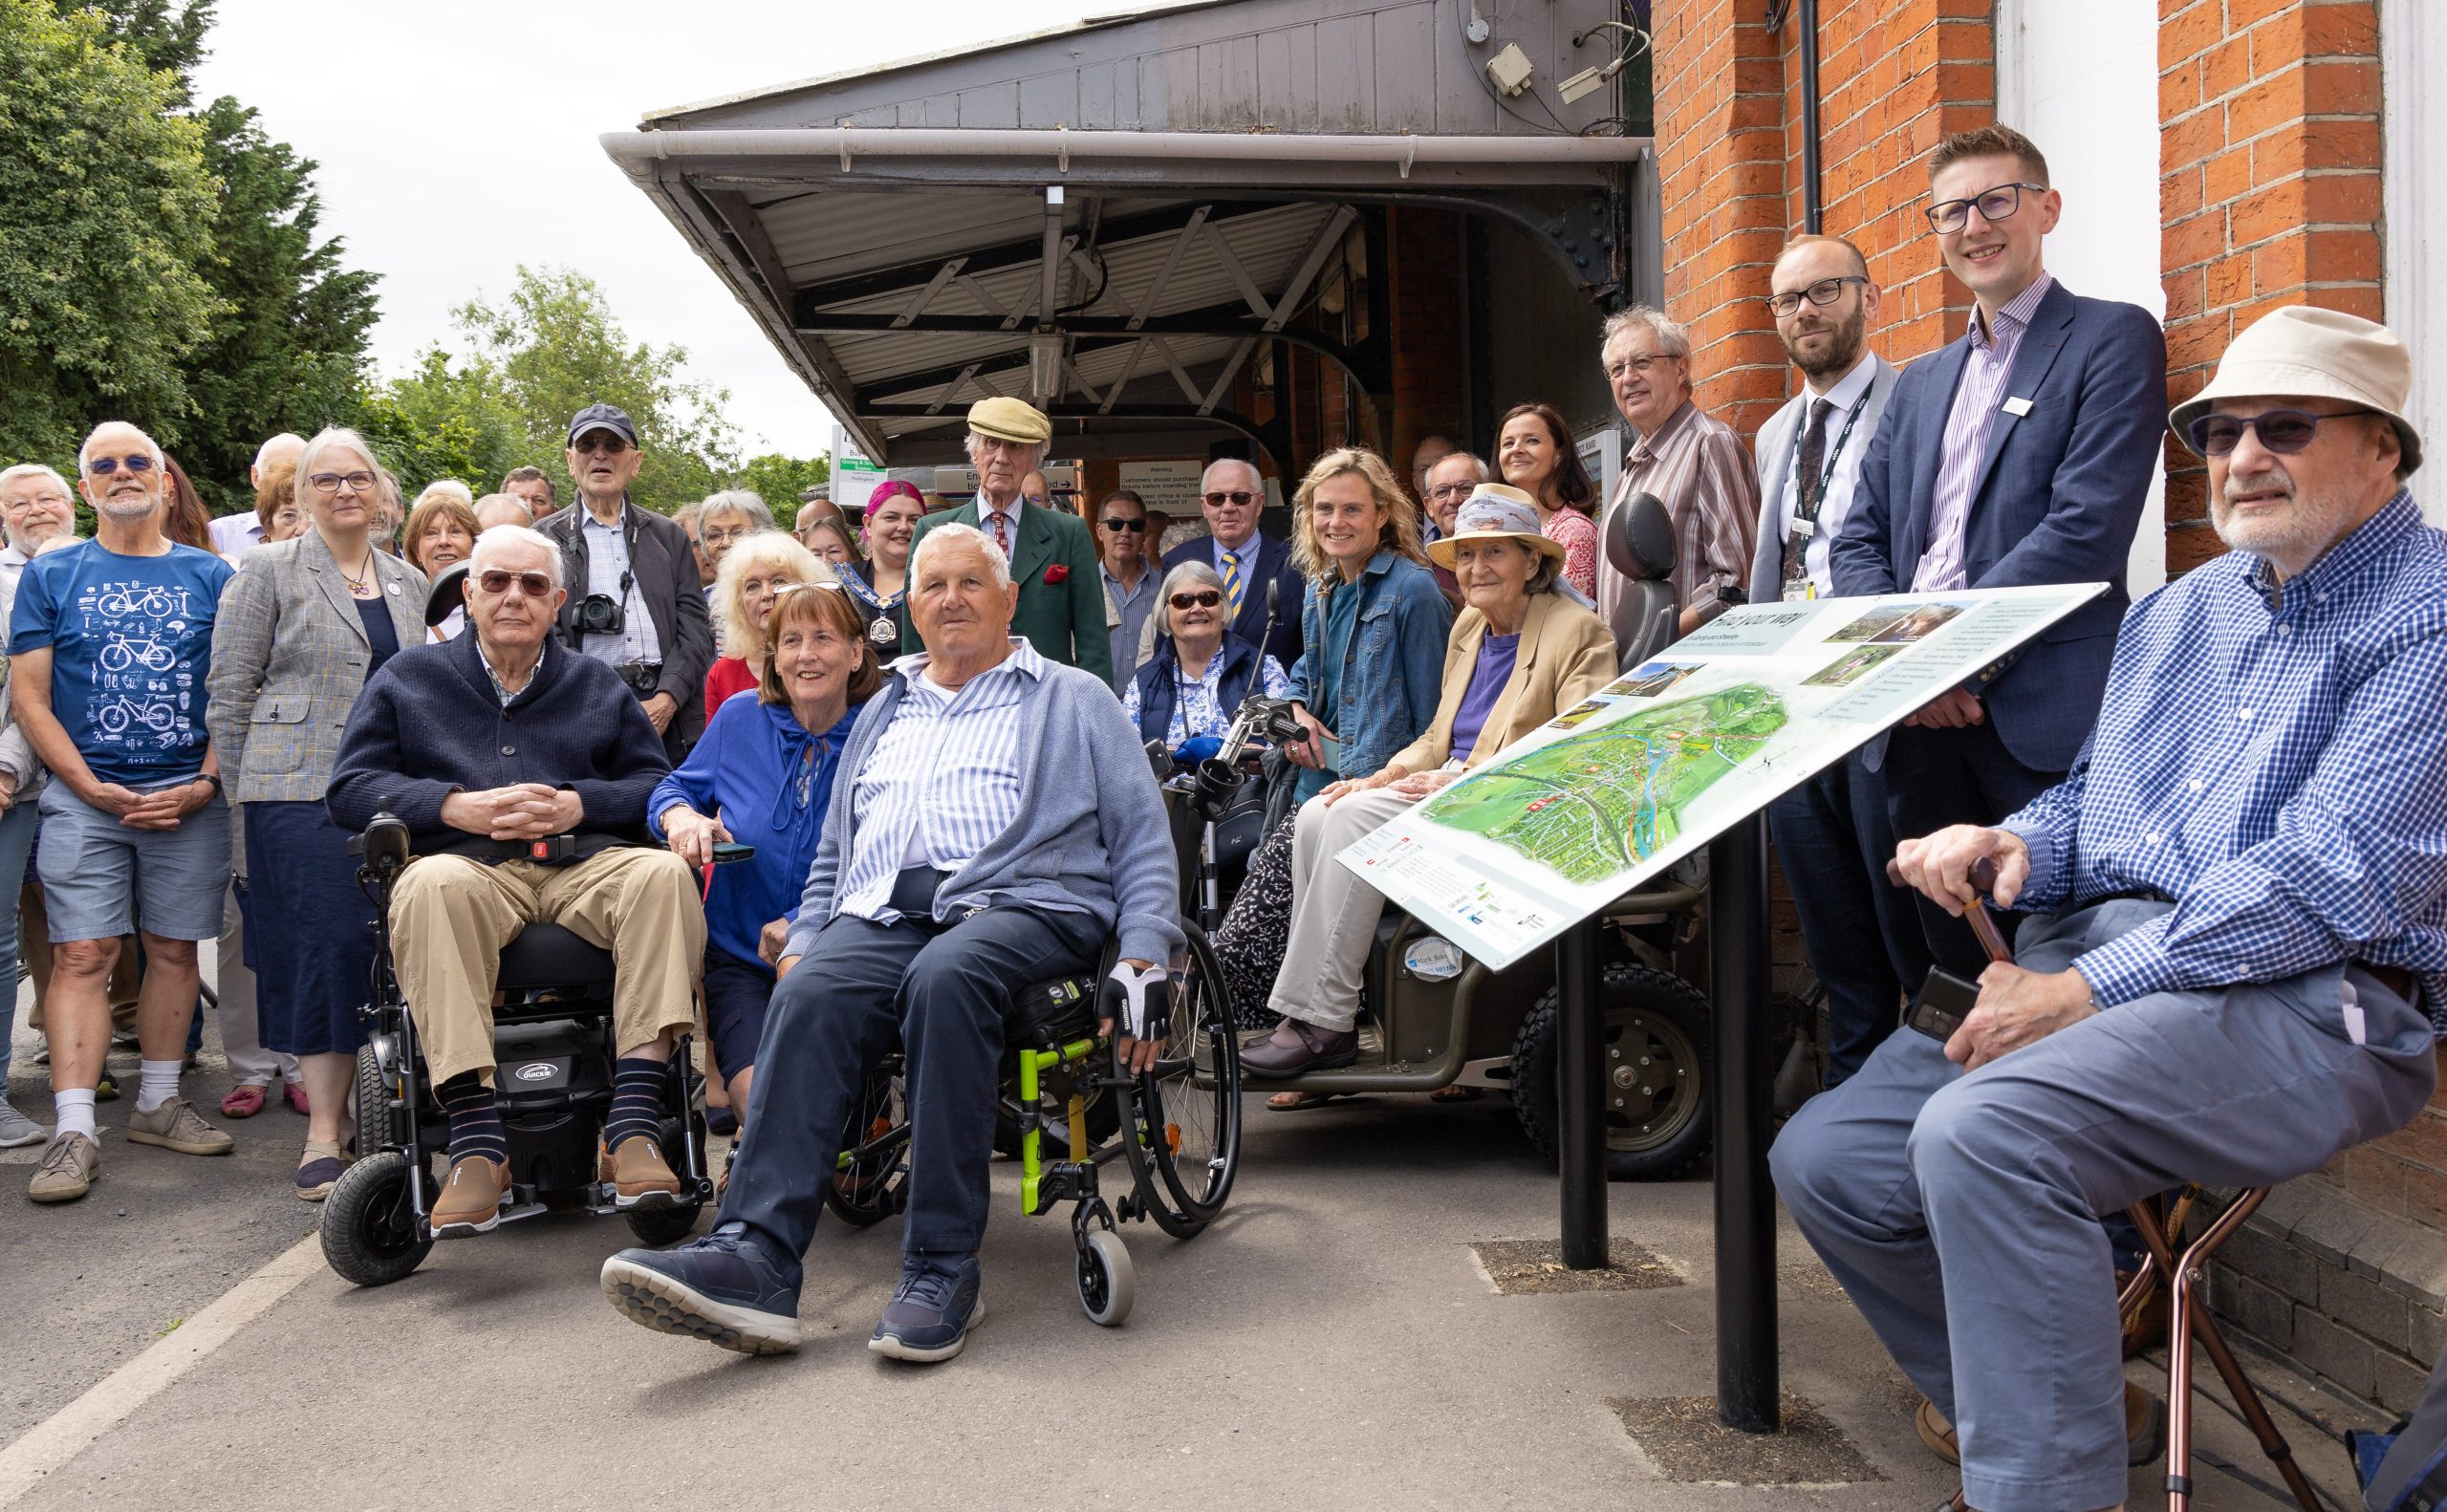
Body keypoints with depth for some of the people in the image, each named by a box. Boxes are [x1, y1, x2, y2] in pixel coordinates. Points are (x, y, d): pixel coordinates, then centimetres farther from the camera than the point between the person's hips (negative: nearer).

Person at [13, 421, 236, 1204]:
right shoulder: (51, 574, 7)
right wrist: (92, 787, -9)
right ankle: (74, 1131, -6)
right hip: (84, 795, -1)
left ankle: (159, 1102, 18)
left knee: (174, 950, 6)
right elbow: (29, 697, 2)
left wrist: (207, 782, -6)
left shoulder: (210, 576, 9)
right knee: (81, 955, -6)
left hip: (188, 796, 2)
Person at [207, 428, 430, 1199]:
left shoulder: (407, 580, 17)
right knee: (333, 942, -13)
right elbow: (228, 692, 2)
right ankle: (324, 1134, -8)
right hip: (301, 789, -4)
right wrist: (245, 794, 0)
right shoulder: (270, 570, 3)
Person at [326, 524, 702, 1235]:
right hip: (466, 863, -1)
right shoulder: (408, 677, 22)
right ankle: (477, 1145, -43)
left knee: (665, 872, -32)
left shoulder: (595, 684, 25)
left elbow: (658, 787, 13)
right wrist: (457, 807, -6)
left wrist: (578, 805, -6)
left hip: (583, 864, 1)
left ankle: (632, 1130, -38)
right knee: (432, 884, -38)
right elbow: (349, 789, 10)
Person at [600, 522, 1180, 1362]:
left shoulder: (1076, 700, 19)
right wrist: (799, 941, 10)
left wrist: (1142, 961, -4)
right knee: (809, 994, -30)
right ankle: (754, 1258, -40)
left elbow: (1143, 842, 11)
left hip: (1019, 905, -3)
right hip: (881, 915, 4)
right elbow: (834, 852, 29)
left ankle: (942, 1271, -36)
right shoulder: (884, 711, 32)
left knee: (945, 975, -38)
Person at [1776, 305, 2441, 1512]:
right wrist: (2014, 844, 0)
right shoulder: (2180, 610, 20)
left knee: (1982, 1133, -33)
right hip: (2084, 959, 8)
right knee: (1825, 1160, -6)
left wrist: (2088, 988, -19)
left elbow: (2337, 876, -17)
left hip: (2304, 997, -8)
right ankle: (2044, 1404, 15)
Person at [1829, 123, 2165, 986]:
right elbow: (1859, 541, 14)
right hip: (1918, 719, 6)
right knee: (1953, 968, 10)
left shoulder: (2113, 340, 1)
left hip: (2041, 718, -6)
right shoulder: (1919, 384, 22)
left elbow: (2087, 530, -12)